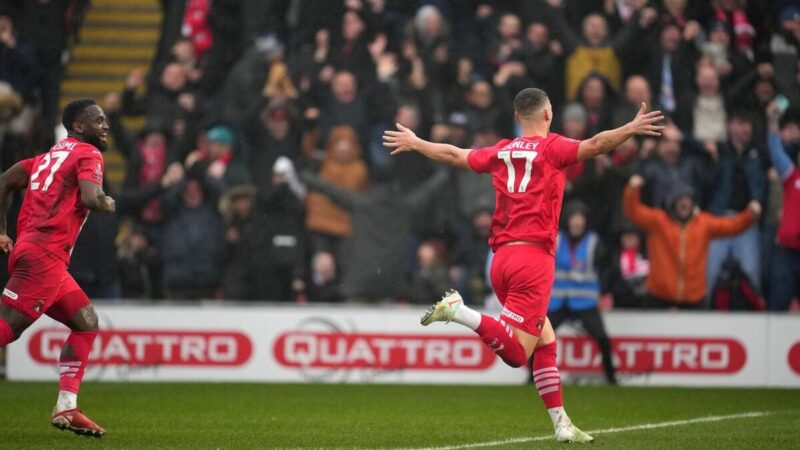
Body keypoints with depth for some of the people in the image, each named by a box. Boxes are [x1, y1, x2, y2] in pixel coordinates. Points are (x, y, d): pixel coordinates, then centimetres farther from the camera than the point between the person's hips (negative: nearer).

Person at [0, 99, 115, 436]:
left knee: (87, 323, 12)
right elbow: (90, 198, -19)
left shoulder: (50, 156, 24)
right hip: (43, 256, -9)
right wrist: (108, 204, 3)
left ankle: (66, 409, 6)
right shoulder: (88, 155, -2)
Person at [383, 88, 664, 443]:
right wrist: (631, 129, -18)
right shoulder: (551, 147, -1)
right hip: (533, 256, -7)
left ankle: (561, 423, 10)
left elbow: (453, 155, 26)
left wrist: (414, 143, 41)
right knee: (516, 352, -11)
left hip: (501, 258, 7)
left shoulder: (500, 152, 14)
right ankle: (457, 310, -25)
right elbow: (595, 145, -18)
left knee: (546, 342, 13)